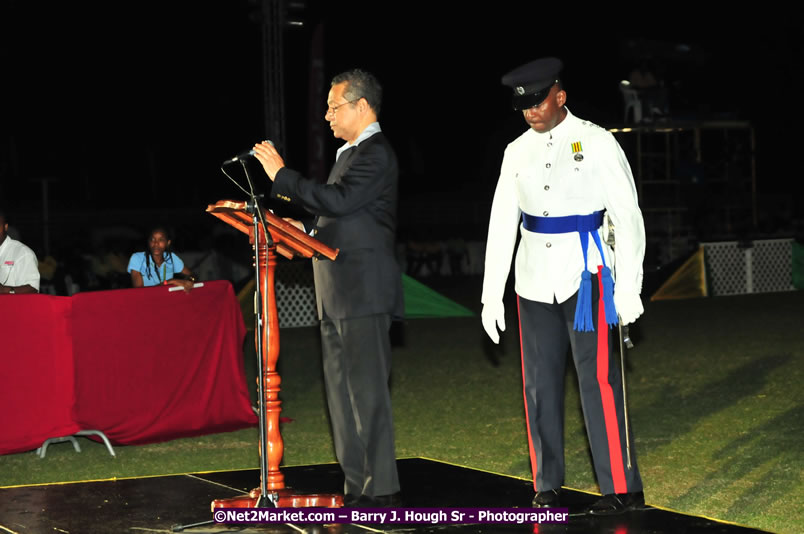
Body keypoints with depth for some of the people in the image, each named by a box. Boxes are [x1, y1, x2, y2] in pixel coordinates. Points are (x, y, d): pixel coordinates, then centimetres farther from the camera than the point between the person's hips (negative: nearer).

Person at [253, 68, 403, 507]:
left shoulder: (376, 154, -12)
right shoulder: (350, 153, 20)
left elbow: (338, 200, -24)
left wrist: (281, 175, -19)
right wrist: (305, 227, 10)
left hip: (363, 291, -10)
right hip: (336, 295, 10)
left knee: (366, 389, -8)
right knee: (342, 389, 12)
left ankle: (381, 488, -3)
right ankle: (356, 484, 19)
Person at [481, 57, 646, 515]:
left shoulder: (597, 143, -3)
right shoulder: (518, 152, 9)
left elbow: (627, 216, -5)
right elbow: (502, 224, 11)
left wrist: (628, 287, -10)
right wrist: (492, 293, 8)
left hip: (585, 272, -4)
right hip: (535, 279, 5)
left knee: (598, 377, -7)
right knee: (540, 383, 6)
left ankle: (623, 488, -1)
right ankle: (547, 486, 15)